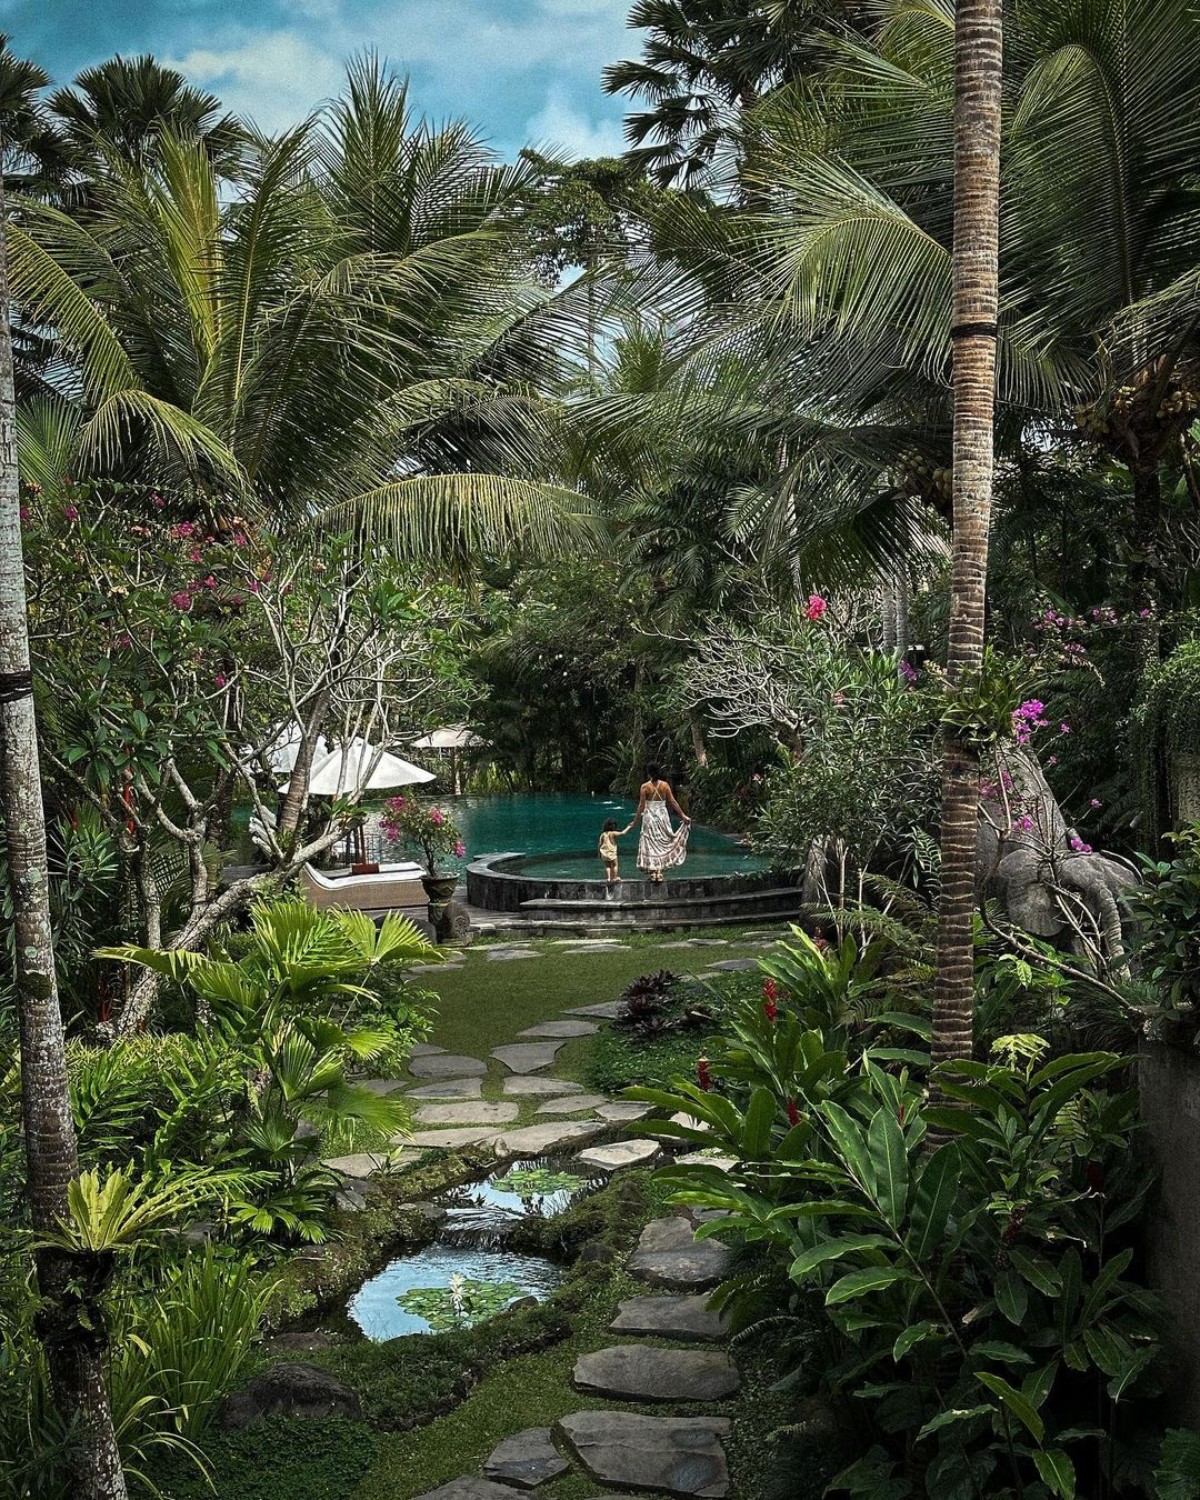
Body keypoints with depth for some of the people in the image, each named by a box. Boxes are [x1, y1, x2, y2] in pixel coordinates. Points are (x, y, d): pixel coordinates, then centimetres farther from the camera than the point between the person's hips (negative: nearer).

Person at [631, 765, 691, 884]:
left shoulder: (645, 786, -8)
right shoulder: (665, 785, -1)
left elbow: (641, 806, -8)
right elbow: (673, 802, -2)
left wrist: (635, 821, -1)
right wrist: (683, 815, 4)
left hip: (650, 817, -2)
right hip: (663, 815, 2)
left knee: (650, 845, 6)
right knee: (662, 845, 10)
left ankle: (653, 872, 2)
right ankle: (660, 873, 8)